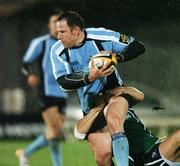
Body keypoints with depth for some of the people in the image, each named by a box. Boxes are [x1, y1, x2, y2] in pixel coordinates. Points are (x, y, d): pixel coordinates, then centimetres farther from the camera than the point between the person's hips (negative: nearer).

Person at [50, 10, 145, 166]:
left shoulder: (101, 36, -14)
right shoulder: (58, 51, -6)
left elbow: (138, 47, -8)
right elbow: (64, 82, -17)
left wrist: (117, 57, -26)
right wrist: (89, 77, -34)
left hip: (114, 91, -3)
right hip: (90, 103, 3)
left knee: (113, 121, -37)